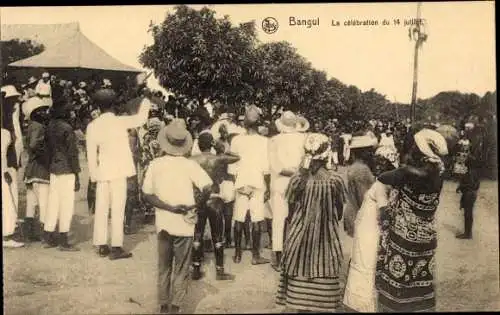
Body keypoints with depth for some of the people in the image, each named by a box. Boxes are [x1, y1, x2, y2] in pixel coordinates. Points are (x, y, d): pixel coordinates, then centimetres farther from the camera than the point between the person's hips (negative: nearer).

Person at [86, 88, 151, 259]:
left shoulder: (92, 126, 1)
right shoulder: (120, 121, -10)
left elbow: (91, 153, 2)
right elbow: (140, 118, 2)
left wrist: (94, 175, 8)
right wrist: (146, 102, 18)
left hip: (102, 172, 4)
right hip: (118, 172, -4)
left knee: (101, 209, 9)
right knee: (117, 209, -2)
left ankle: (102, 246, 15)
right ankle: (116, 247, -1)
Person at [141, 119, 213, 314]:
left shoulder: (155, 164, -4)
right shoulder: (189, 164, -10)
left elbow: (147, 195, -7)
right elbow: (208, 188, -21)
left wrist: (168, 207, -10)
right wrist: (196, 206, -8)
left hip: (163, 223, 2)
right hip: (183, 224, -2)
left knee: (164, 267, 18)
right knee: (181, 269, 10)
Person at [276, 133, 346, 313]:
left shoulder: (297, 179, -7)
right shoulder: (335, 180, -9)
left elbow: (291, 213, 2)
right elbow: (339, 214, 3)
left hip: (301, 238, 1)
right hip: (326, 239, -1)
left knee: (300, 283, 10)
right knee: (323, 291, 7)